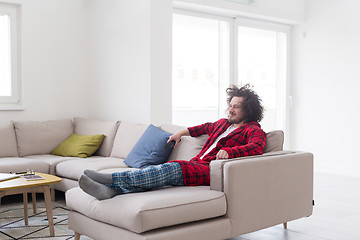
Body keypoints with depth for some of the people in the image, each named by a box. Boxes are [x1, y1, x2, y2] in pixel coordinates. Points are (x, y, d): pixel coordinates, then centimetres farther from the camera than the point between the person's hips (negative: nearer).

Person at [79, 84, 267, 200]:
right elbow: (207, 127, 48)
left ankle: (112, 179, -42)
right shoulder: (223, 123, 28)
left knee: (172, 168, -32)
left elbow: (256, 147, -17)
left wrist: (229, 151, -32)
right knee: (164, 170, -20)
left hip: (212, 171, -8)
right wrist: (182, 133, 39)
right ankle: (111, 189, -39)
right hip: (197, 163, 8)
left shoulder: (254, 130, 5)